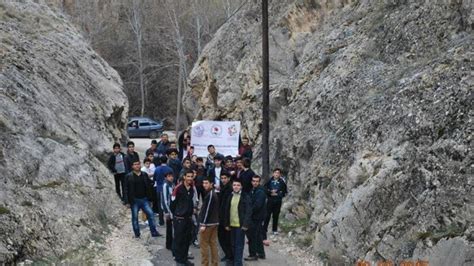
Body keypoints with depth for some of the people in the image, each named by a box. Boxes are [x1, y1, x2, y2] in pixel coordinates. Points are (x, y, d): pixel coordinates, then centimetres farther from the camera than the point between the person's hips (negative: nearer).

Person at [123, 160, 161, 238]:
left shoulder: (144, 175, 7)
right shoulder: (129, 176, -4)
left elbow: (149, 187, 13)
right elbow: (126, 190, -4)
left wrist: (149, 198, 5)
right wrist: (127, 201, -9)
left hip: (144, 199, 3)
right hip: (134, 200, -3)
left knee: (150, 214, -4)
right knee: (135, 217, 4)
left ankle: (154, 232, 3)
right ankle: (137, 234, 16)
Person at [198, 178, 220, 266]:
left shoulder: (209, 194, -15)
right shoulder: (214, 193, 15)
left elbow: (207, 210, -20)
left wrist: (203, 224, -20)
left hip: (208, 223, -9)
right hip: (214, 222, 9)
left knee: (204, 243, -2)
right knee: (213, 243, 9)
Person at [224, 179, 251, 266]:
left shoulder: (245, 197, -6)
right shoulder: (230, 197, 10)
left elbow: (248, 212, -10)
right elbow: (227, 211, 13)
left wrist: (245, 224, -16)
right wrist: (227, 224, 8)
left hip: (240, 225, -5)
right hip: (232, 224, 5)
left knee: (239, 245, -3)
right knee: (233, 244, 12)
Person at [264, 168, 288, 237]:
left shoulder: (282, 182, -1)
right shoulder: (270, 181, 0)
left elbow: (284, 192, 2)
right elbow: (265, 189, 3)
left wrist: (277, 194, -8)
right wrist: (270, 192, -12)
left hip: (278, 201, 0)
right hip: (270, 200, 0)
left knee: (276, 215, 6)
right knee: (267, 215, -2)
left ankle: (275, 230, 17)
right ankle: (264, 229, 4)